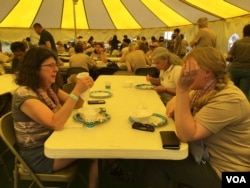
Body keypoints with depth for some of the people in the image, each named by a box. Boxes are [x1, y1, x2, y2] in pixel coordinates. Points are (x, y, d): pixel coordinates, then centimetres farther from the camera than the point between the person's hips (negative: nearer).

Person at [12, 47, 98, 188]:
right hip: (39, 154, -7)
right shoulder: (24, 94, -24)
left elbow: (76, 105, 7)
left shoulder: (50, 88, 1)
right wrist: (76, 91, -36)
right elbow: (56, 124, -34)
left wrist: (82, 89, -14)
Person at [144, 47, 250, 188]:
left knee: (158, 160, -7)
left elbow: (186, 134, -34)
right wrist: (175, 105, -14)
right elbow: (177, 101, 10)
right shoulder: (206, 89, -2)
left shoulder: (228, 99, -29)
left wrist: (182, 88, -35)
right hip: (205, 156, 8)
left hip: (221, 170, -7)